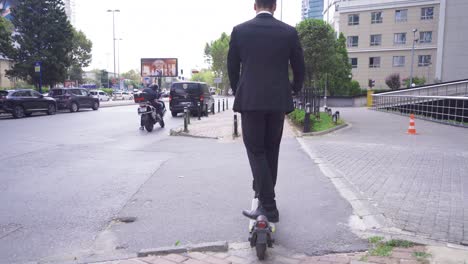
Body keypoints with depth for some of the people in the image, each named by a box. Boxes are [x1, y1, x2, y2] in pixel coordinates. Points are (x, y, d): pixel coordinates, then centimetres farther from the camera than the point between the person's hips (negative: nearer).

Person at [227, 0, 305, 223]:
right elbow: (299, 69, 7)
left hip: (250, 101, -2)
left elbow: (232, 68, 5)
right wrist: (292, 92, 24)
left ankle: (268, 206, -4)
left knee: (256, 151, 3)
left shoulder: (240, 30, 0)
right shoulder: (289, 32, 2)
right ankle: (265, 197, 27)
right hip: (278, 101, 2)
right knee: (271, 151, 14)